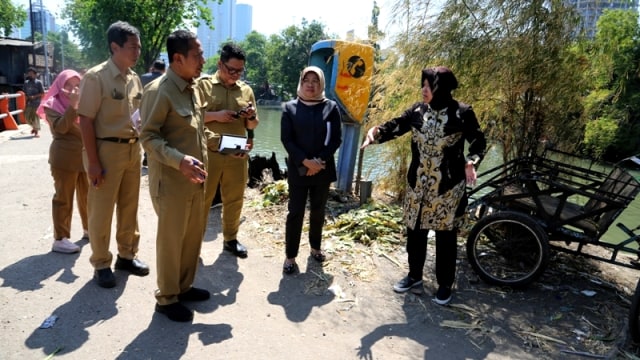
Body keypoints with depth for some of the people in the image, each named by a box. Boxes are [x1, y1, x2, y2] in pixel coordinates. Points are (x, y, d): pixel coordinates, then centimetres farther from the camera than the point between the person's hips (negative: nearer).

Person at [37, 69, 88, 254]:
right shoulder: (53, 105, -5)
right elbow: (61, 127, -22)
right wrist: (72, 105, -25)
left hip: (85, 155, 6)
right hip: (64, 158, -6)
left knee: (87, 195, 16)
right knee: (64, 198, -2)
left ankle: (89, 229, 31)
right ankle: (60, 239, 4)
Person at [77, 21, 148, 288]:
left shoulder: (134, 79, 8)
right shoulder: (96, 77, -12)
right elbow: (86, 120, -13)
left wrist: (137, 145, 0)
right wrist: (93, 162, -16)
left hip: (133, 149, 7)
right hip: (107, 150, -6)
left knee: (129, 207, 15)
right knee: (101, 211, 5)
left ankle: (127, 255, 30)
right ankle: (101, 264, 20)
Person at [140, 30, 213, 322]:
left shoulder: (192, 89, 11)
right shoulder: (159, 91, -15)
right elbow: (148, 136, -18)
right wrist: (180, 160, -29)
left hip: (195, 179, 8)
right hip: (171, 180, -8)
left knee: (194, 234, 17)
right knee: (171, 239, 4)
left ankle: (184, 286, 35)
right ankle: (166, 298, 22)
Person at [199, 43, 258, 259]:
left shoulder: (246, 90, 10)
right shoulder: (203, 85, -1)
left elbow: (252, 126, 15)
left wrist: (251, 117, -8)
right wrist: (215, 115, -17)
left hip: (237, 154, 4)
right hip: (208, 153, -3)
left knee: (234, 199, 11)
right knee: (202, 198, 6)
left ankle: (230, 239, 27)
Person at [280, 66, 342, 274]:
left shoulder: (331, 107, 4)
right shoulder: (290, 107, 3)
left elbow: (337, 138, -1)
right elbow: (286, 139, -4)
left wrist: (320, 160, -13)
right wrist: (305, 161, -15)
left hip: (323, 169, 1)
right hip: (298, 168, -1)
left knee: (318, 211, 13)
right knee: (295, 212, 0)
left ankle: (315, 247, 32)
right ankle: (290, 256, 11)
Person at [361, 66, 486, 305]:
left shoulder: (462, 113, -8)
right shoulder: (417, 111, 1)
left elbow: (478, 142, -2)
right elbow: (395, 127, -2)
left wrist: (471, 162, -20)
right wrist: (376, 132, -23)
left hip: (448, 186, -4)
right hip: (418, 184, 4)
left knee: (445, 235, 7)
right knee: (415, 230, 13)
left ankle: (445, 284, 25)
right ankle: (414, 275, 34)